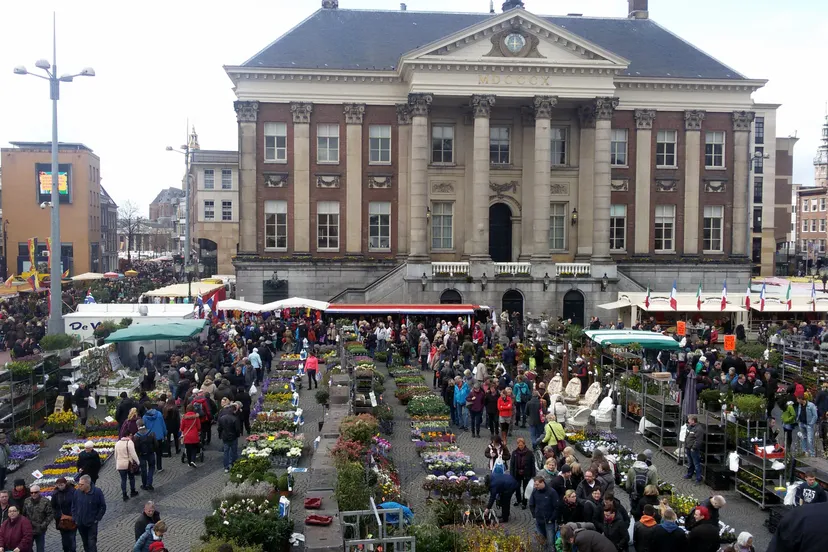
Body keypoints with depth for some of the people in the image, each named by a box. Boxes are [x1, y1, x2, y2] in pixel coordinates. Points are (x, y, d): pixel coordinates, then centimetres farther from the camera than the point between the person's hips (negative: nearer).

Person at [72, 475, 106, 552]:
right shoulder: (77, 492, -8)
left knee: (92, 543, -5)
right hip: (80, 523, 4)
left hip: (92, 523, -4)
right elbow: (73, 506, 7)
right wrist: (75, 518, 3)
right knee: (85, 543, 17)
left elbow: (103, 507, -7)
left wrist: (97, 519, -8)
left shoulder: (97, 492, -17)